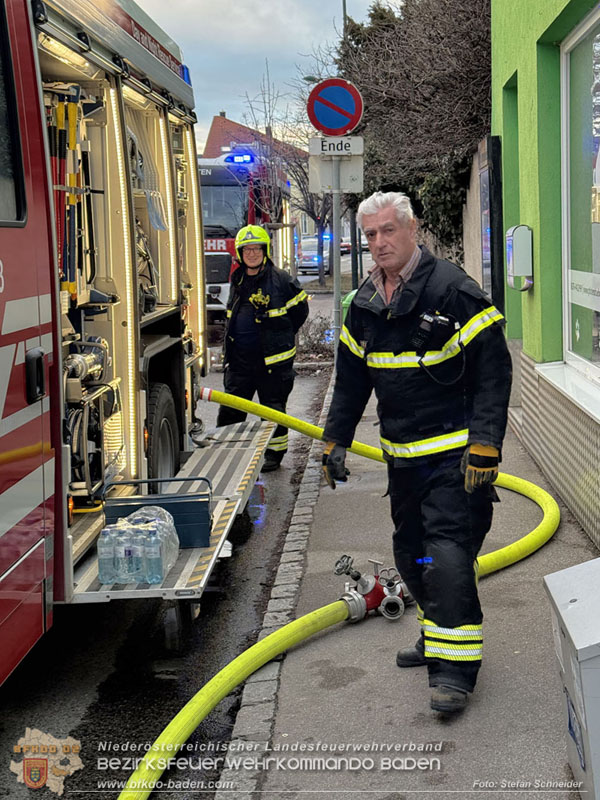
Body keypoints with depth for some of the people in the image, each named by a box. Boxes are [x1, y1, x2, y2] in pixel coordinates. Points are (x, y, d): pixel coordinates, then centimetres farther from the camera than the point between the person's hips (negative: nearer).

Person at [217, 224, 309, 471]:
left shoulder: (280, 279, -8)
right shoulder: (237, 280, 10)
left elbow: (300, 309, 2)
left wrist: (280, 337, 6)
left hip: (272, 360, -5)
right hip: (239, 359, 5)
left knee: (273, 409, 7)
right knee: (229, 409, 6)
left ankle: (274, 453, 20)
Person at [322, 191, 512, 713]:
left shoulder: (453, 290, -13)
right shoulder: (364, 304, 8)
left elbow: (494, 371, -14)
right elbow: (351, 379, 18)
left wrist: (484, 446, -19)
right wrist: (336, 441, 15)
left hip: (454, 454, -7)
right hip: (402, 454, 7)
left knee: (448, 551, -13)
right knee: (411, 551, 14)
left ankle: (455, 667, -6)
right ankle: (437, 637, 31)